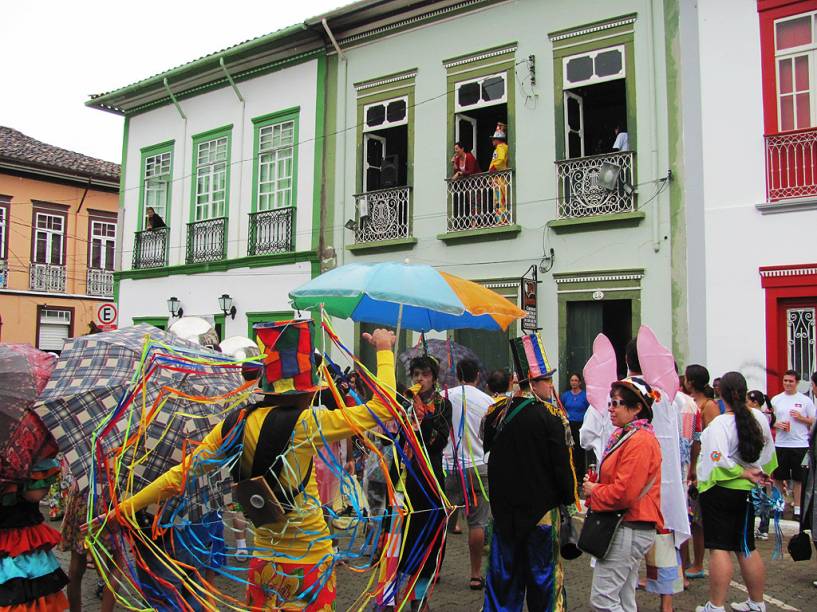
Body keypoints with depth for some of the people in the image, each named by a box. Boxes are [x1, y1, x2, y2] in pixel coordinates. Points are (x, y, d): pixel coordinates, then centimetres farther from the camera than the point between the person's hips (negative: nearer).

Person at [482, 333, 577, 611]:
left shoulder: (495, 412, -1)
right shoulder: (550, 416, -17)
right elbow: (562, 464, -14)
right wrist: (569, 499, -2)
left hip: (504, 507, 5)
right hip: (541, 506, -5)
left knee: (504, 571, 17)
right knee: (543, 573, 9)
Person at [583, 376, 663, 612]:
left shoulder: (640, 441, -20)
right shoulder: (624, 435, 13)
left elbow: (624, 493, -25)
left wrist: (594, 491, -10)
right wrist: (594, 484, 2)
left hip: (630, 529, -10)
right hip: (626, 526, 10)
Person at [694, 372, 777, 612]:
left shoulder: (719, 424, -18)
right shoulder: (760, 419, 1)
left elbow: (720, 463, -25)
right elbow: (769, 455, 12)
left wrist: (745, 473, -11)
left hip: (719, 492, -7)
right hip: (746, 492, 7)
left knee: (718, 548, -2)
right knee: (746, 548, 16)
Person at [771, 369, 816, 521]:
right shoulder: (776, 399, 6)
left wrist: (801, 418, -13)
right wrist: (777, 424, -10)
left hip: (800, 444, -2)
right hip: (780, 444, 2)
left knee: (799, 478, 5)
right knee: (778, 477, 9)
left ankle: (798, 508, 14)